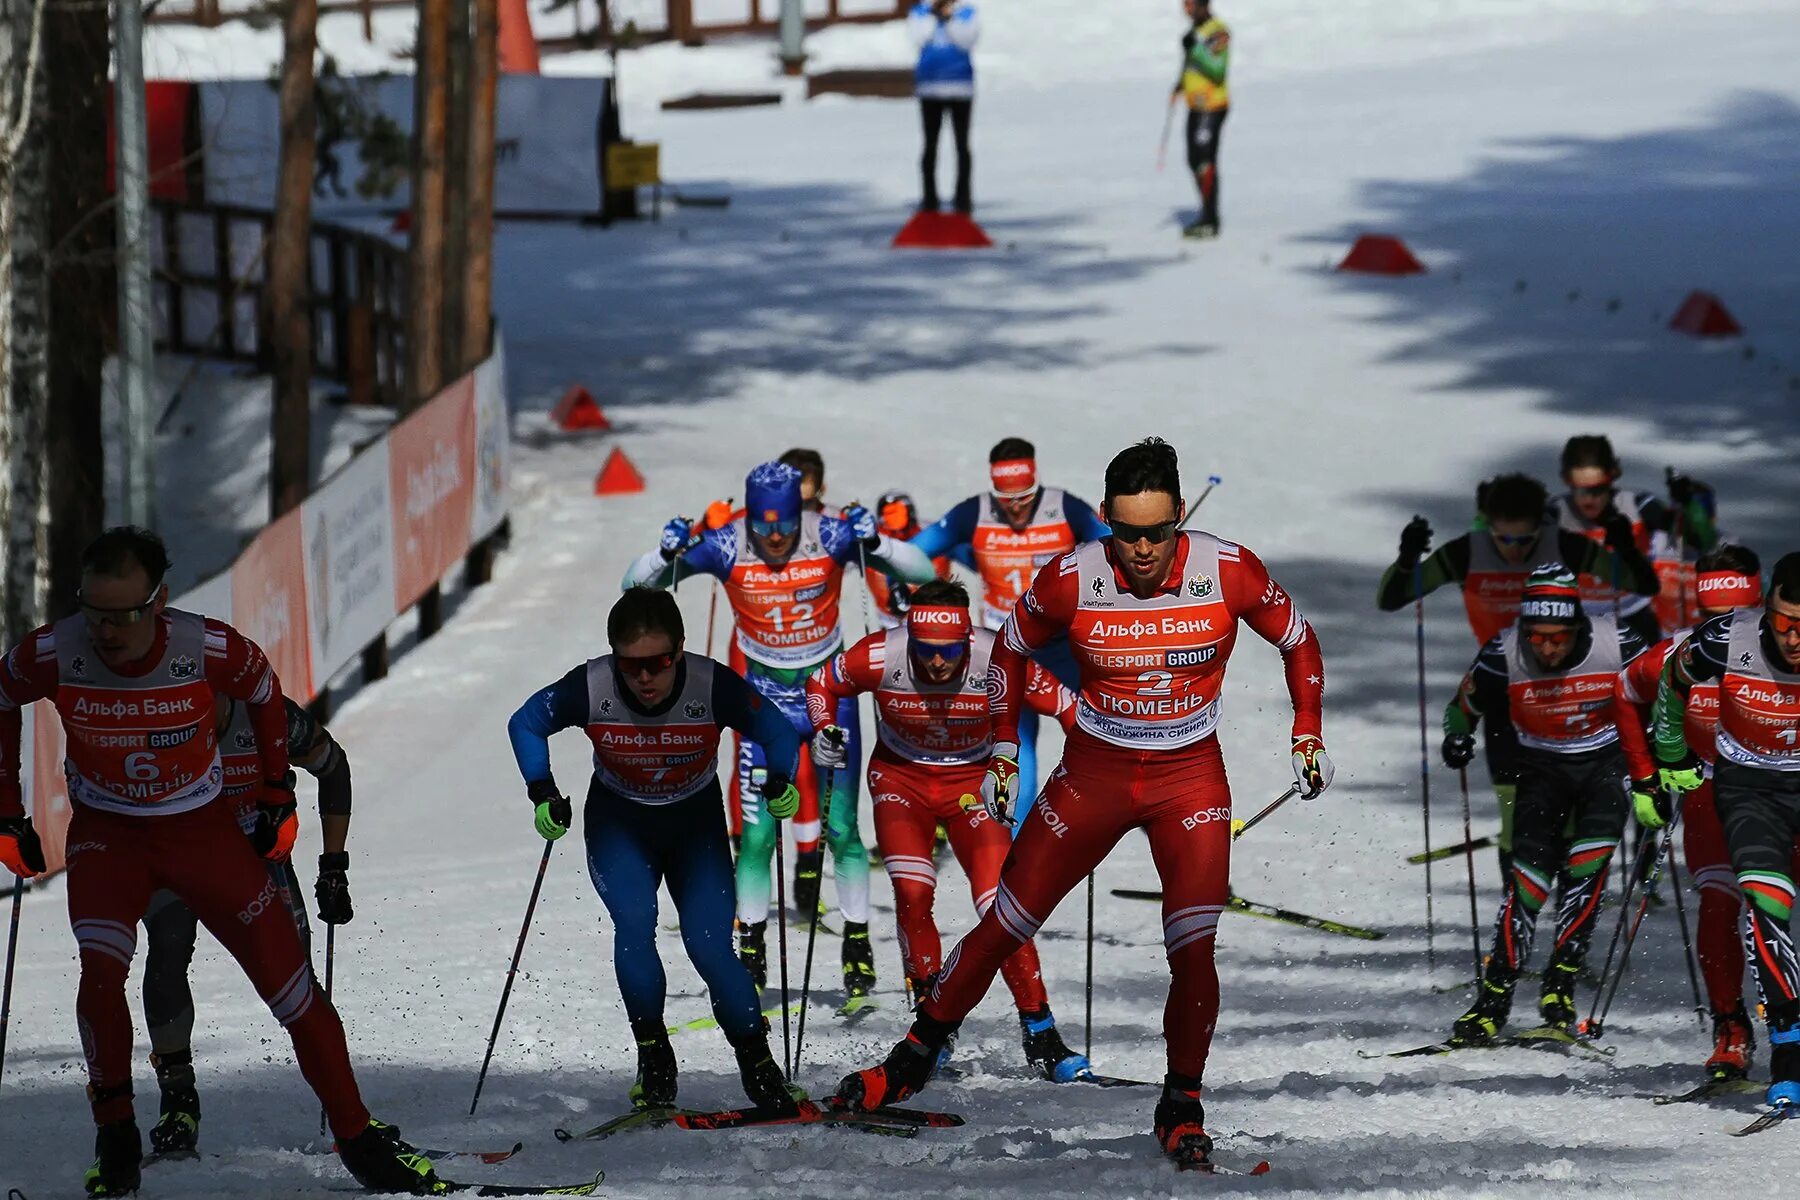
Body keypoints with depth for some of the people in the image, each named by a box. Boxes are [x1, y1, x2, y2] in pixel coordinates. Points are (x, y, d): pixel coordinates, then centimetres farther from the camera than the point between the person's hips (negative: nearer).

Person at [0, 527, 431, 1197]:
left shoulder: (209, 651, -24)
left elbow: (264, 692, 0)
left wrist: (277, 796, 6)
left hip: (203, 827, 0)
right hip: (106, 832, 0)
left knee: (288, 981, -4)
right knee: (101, 971, -26)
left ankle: (358, 1139, 10)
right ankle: (114, 1138, -7)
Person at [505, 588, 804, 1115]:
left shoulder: (714, 687, -27)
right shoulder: (590, 688, -25)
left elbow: (777, 732, -9)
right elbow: (525, 724, -6)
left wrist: (781, 783, -25)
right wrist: (543, 793, -17)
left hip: (696, 827, 0)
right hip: (618, 824, 0)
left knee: (710, 947, -14)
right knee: (634, 926, -24)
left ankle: (758, 1066, 4)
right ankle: (653, 1056, -7)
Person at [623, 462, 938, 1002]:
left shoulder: (829, 537, -17)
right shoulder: (726, 547, -16)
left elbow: (923, 573, -17)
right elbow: (637, 585, -11)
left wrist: (875, 543, -35)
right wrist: (667, 554, -32)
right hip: (765, 695, 1)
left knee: (840, 827, -4)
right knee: (757, 833, -5)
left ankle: (858, 946, 10)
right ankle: (751, 954, 8)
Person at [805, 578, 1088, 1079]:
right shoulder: (879, 657, -24)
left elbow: (1065, 705, -11)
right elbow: (821, 683, -3)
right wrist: (824, 730, -21)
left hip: (972, 780, -1)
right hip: (901, 778, 1)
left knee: (1001, 906, -14)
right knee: (913, 895, -21)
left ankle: (1039, 1032, -4)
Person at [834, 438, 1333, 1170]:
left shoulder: (1228, 573, -18)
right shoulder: (1072, 581, -17)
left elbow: (1298, 642, 1)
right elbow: (1012, 647, 3)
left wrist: (1307, 737, -4)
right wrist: (1003, 751, 2)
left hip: (1191, 778, -1)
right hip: (1094, 772, 1)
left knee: (1193, 950, -14)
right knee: (1004, 927, 4)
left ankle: (1182, 1109, 6)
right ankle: (917, 1055, 24)